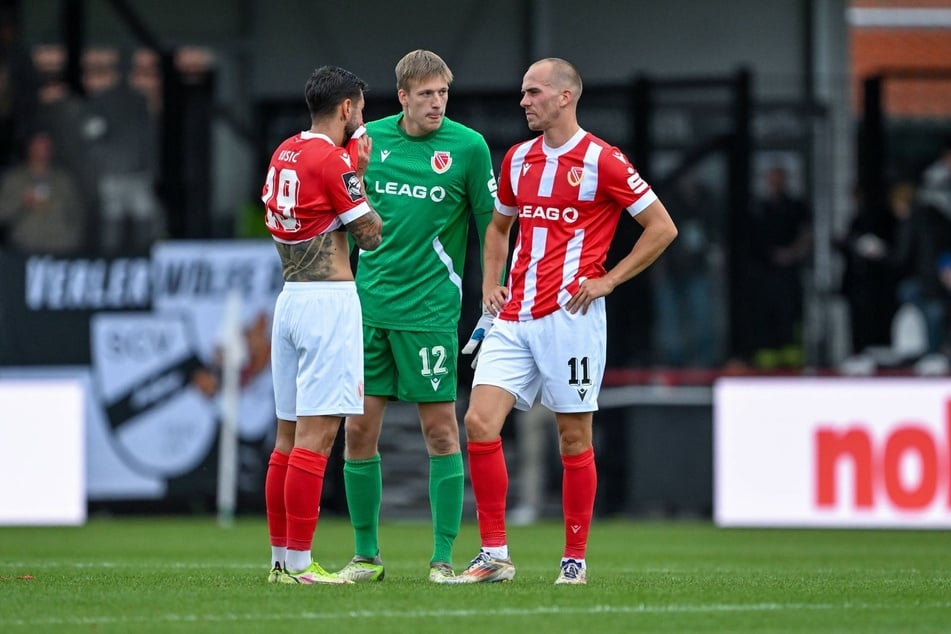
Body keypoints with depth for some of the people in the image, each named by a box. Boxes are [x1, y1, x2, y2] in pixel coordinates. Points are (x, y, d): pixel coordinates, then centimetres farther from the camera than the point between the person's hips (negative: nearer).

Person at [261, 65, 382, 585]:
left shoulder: (284, 154, 11)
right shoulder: (334, 160, -12)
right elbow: (371, 235, -7)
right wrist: (363, 174, 5)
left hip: (289, 297, 9)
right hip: (329, 301, -9)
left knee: (289, 434, 12)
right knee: (318, 434, -9)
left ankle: (280, 558, 14)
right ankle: (299, 562, -12)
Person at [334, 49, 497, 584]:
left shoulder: (468, 147, -4)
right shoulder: (369, 139, 5)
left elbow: (491, 225, 1)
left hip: (430, 308, -3)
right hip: (368, 303, 3)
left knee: (440, 429, -3)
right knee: (359, 429, 2)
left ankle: (444, 557, 3)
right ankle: (366, 554, 13)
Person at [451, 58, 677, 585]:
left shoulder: (601, 161, -6)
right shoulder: (518, 159, 13)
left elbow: (662, 227, -3)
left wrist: (607, 281, -7)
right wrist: (490, 283, 14)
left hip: (569, 317, -6)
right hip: (513, 318, 6)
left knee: (573, 438, 1)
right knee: (479, 423, -7)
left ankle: (575, 558, 11)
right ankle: (494, 555, -3)